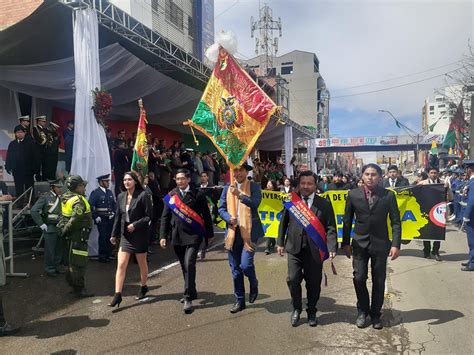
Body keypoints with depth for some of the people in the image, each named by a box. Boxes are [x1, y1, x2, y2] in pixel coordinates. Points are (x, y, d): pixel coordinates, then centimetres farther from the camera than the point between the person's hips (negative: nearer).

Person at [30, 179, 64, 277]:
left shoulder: (62, 198, 6)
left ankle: (56, 267, 28)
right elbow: (34, 211, -13)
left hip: (61, 228, 5)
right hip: (50, 228, -5)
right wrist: (41, 224, -13)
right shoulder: (45, 197, -9)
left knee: (59, 249, 13)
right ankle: (49, 270, 18)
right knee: (50, 250, 4)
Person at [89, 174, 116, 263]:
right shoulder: (95, 193, -6)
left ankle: (108, 254, 17)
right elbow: (90, 206, -10)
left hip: (110, 219, 5)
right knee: (103, 237, -6)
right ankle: (102, 256, 5)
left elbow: (114, 204, 21)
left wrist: (113, 213, 7)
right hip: (101, 219, -5)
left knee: (109, 237, 5)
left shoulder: (110, 192, 13)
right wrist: (95, 217, -11)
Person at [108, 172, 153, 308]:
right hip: (125, 235, 4)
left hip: (140, 235, -4)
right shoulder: (121, 196, 5)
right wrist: (114, 234, 8)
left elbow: (149, 215, -12)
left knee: (142, 263, 14)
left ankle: (143, 287, 35)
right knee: (121, 265, -2)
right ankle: (117, 295, 2)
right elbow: (118, 216, 11)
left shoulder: (143, 195, -12)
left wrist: (135, 225, -20)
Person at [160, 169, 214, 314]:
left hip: (193, 235, -4)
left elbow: (206, 215, 2)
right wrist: (163, 236, -1)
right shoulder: (171, 196, 5)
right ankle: (191, 292, 32)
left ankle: (188, 298, -6)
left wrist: (209, 234, 5)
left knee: (189, 264, -14)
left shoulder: (197, 195, -3)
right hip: (177, 236, 4)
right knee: (184, 266, 14)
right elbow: (165, 217, 6)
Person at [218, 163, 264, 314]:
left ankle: (254, 285, 20)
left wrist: (239, 195, -27)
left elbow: (256, 203, -17)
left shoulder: (254, 187, 0)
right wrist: (229, 218, -13)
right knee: (235, 270, 10)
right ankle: (239, 301, 26)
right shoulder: (227, 188, 10)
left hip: (249, 232, -4)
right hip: (233, 232, 4)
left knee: (246, 265, -15)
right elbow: (221, 209, 6)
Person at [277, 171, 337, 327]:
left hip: (315, 250, 0)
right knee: (293, 280, -1)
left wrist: (332, 247, -13)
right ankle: (296, 309, 24)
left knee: (314, 283, 9)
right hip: (294, 248, 1)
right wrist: (280, 242, 5)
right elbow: (283, 223, 8)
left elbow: (330, 228, -2)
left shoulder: (324, 204, 1)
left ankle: (311, 312, 32)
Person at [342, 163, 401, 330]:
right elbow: (347, 221, 4)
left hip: (380, 243, 0)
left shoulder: (389, 195, -3)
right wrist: (346, 243, 2)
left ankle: (375, 314, 26)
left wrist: (396, 244, -9)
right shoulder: (353, 195, -1)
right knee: (359, 278, 0)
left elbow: (395, 221, -1)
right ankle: (363, 311, 22)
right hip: (360, 243, 0)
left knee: (379, 281, 8)